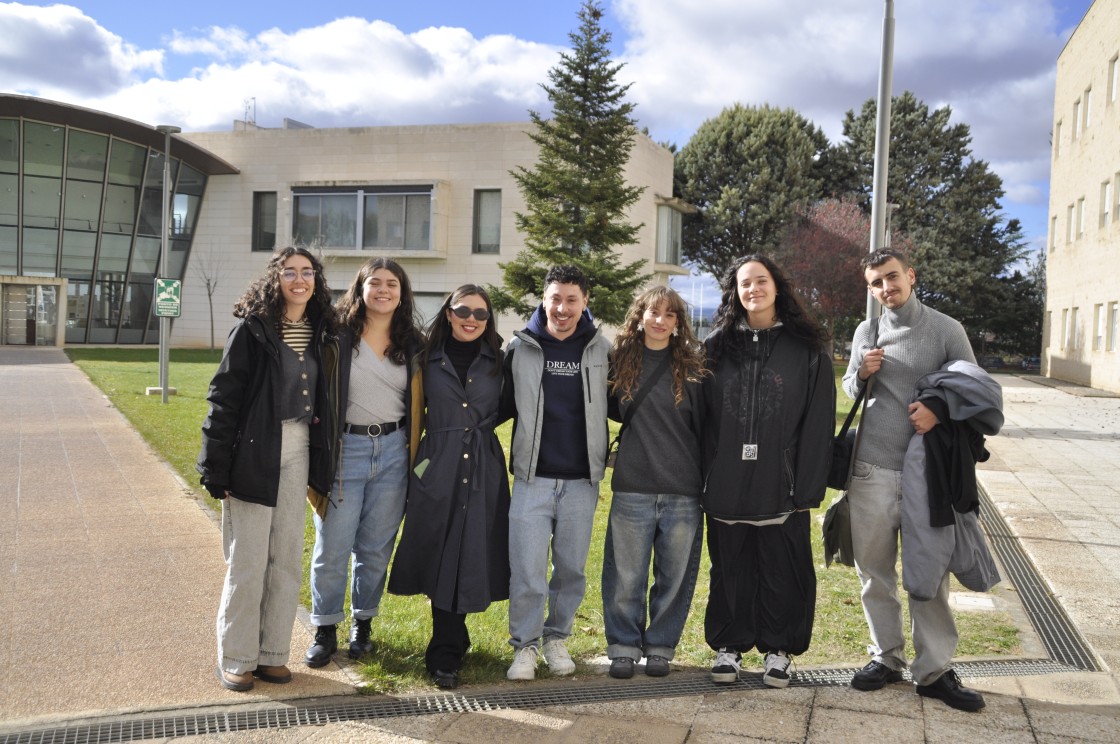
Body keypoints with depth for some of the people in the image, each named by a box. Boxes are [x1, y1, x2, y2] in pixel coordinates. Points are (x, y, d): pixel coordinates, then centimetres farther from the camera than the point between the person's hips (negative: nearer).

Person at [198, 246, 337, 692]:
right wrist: (217, 467, -13)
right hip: (254, 452, -5)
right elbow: (223, 397, -9)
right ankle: (236, 658, 17)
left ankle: (273, 653, 24)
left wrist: (319, 466, 9)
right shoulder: (252, 328, -7)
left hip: (298, 454, 5)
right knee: (247, 561, 2)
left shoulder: (319, 333, 8)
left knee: (287, 558, 11)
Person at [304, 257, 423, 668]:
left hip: (393, 450, 3)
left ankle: (363, 624, 28)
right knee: (332, 547, 3)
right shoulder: (338, 333, -3)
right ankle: (325, 629, 20)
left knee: (376, 547, 11)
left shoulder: (411, 342, 7)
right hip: (345, 449, -2)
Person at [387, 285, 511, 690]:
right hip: (437, 467, 0)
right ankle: (450, 646, 17)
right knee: (439, 557, 2)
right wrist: (414, 458, 3)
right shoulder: (429, 359, 6)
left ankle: (445, 652, 18)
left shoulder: (498, 360, 7)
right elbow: (416, 413, 10)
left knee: (469, 558, 2)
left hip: (483, 469, 0)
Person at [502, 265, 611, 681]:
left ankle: (557, 638, 28)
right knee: (527, 569, -3)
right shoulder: (519, 347, 2)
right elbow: (504, 404, 9)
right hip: (532, 476, -1)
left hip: (582, 480, 1)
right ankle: (525, 645, 14)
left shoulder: (602, 350, 3)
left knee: (571, 568, 10)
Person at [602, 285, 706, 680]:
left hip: (684, 490, 0)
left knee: (675, 575, 8)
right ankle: (624, 646, 21)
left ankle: (660, 647, 24)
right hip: (632, 486, 1)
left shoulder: (692, 364, 2)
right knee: (626, 575, 5)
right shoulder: (621, 360, 6)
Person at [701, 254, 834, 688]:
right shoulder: (717, 346, 7)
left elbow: (819, 421, -3)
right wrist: (704, 476, 0)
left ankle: (778, 650, 24)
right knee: (730, 569, 11)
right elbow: (702, 416, 7)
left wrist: (808, 486, -9)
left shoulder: (806, 348, 1)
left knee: (782, 570, 7)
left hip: (780, 486, -2)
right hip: (726, 485, 2)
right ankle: (729, 646, 26)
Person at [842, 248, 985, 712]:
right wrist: (862, 373, -7)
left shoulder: (945, 329, 0)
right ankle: (886, 657, 24)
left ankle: (934, 670, 14)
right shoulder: (867, 332, 7)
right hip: (871, 469, 2)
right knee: (874, 569, 9)